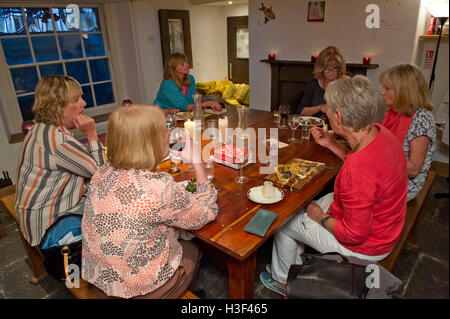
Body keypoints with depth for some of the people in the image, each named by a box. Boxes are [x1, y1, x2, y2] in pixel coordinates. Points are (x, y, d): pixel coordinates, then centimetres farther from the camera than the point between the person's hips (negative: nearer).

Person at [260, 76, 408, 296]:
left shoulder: (357, 171, -40)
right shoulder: (378, 131, -11)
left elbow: (355, 234, -28)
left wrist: (322, 218, -12)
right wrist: (331, 144, 2)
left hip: (364, 246, -8)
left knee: (283, 222, 7)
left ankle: (282, 280, 34)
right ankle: (293, 264, 39)